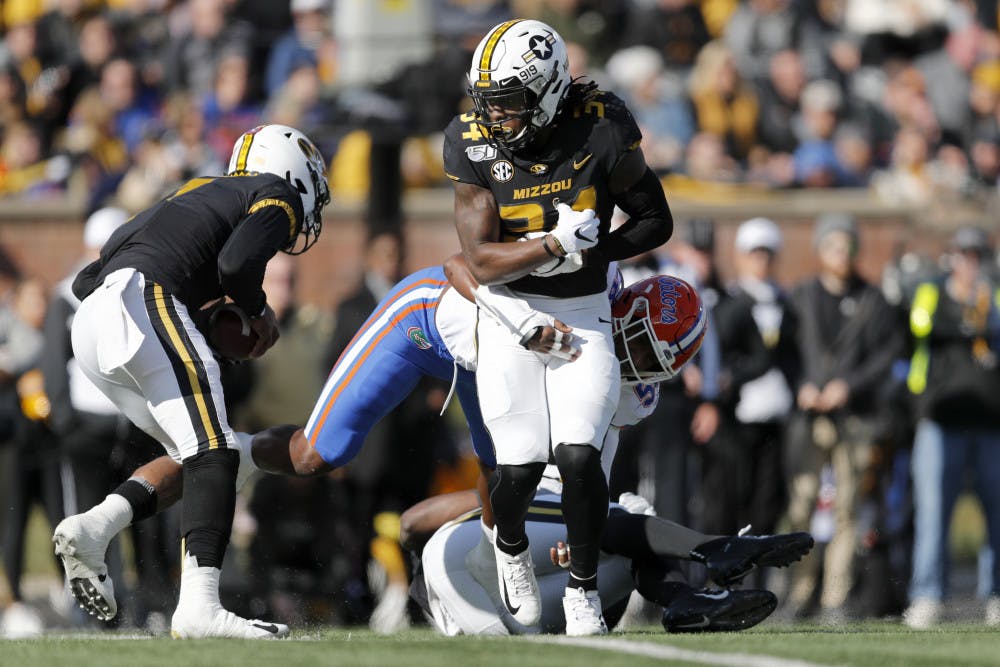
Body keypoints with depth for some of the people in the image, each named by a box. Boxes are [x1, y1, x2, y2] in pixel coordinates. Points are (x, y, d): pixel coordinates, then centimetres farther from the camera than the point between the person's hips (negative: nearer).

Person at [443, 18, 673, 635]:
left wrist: (591, 254, -16)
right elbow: (483, 261, -16)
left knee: (579, 456, -14)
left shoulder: (600, 131, -14)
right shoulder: (475, 146, -12)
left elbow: (656, 221, -3)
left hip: (584, 317, 0)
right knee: (520, 468, -4)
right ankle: (511, 546, 30)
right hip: (510, 314, 0)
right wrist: (554, 245, -30)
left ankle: (584, 590, 5)